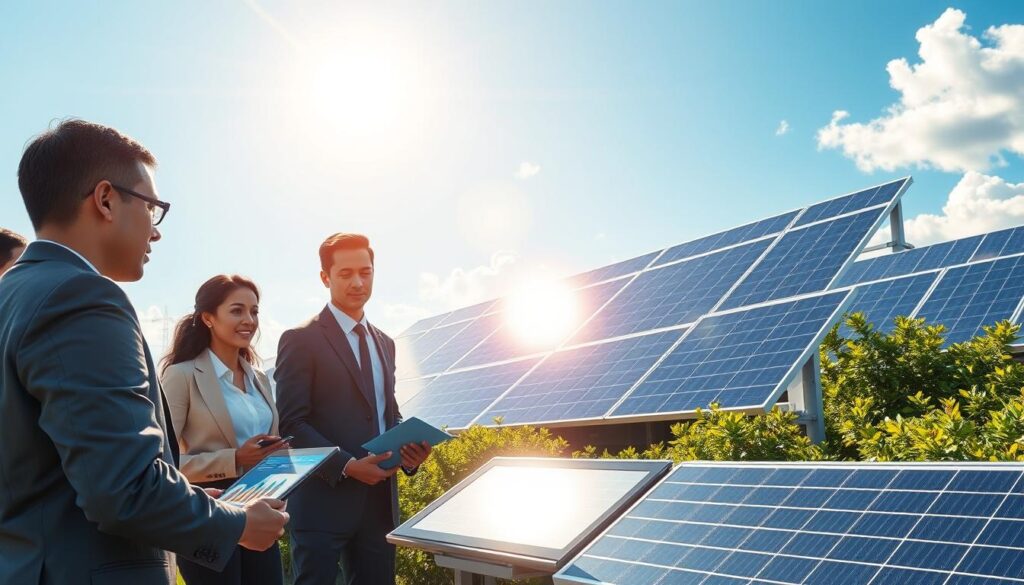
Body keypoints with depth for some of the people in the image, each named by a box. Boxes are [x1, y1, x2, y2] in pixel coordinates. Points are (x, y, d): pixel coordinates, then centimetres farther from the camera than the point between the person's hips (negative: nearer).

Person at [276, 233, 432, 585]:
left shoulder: (384, 343, 15)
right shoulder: (301, 340, -6)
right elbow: (291, 424, -12)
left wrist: (408, 447, -2)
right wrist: (346, 465, -21)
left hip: (379, 499, 6)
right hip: (323, 499, -6)